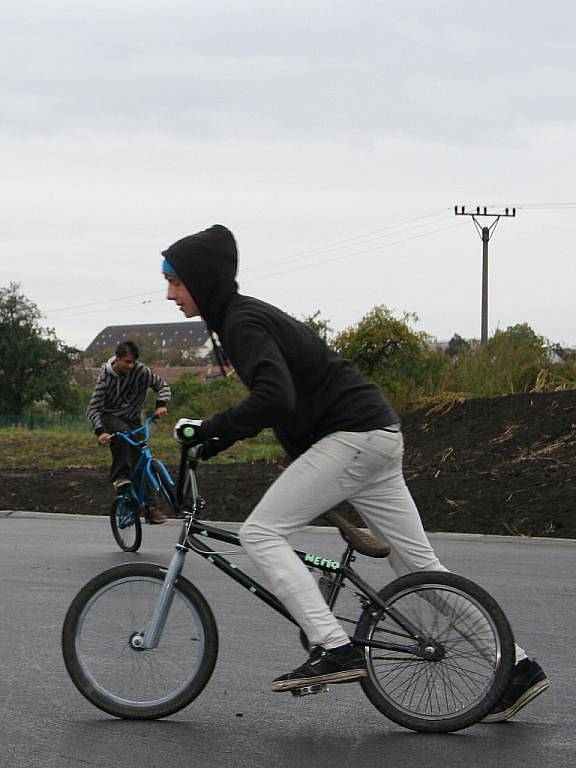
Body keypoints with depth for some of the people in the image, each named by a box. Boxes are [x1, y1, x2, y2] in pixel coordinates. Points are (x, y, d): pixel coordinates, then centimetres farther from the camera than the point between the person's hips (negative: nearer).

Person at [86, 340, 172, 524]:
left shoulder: (140, 371, -15)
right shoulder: (106, 376, -19)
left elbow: (162, 385, -3)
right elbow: (93, 409, -21)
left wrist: (161, 404, -24)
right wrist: (100, 432, -38)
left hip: (132, 420, 3)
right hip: (110, 417, -2)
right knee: (123, 432, -39)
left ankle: (150, 506, -7)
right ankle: (120, 477, -34)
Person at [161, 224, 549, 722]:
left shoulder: (244, 322, -13)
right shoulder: (244, 316, 17)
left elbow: (274, 398, -29)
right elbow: (274, 398, 27)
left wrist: (208, 431, -21)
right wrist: (215, 440, 19)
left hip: (353, 435, -10)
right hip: (376, 435, 10)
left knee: (261, 533, -13)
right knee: (419, 566, 11)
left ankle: (335, 650, -19)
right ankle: (517, 667, 12)